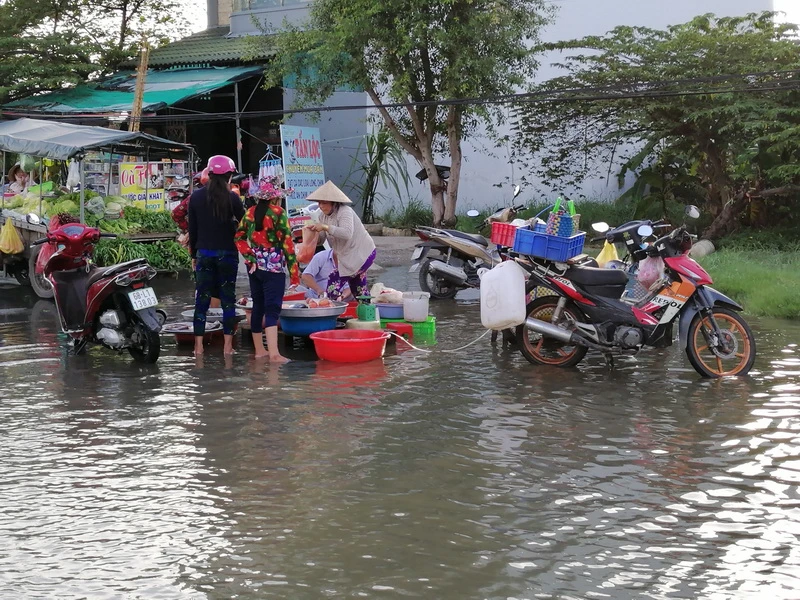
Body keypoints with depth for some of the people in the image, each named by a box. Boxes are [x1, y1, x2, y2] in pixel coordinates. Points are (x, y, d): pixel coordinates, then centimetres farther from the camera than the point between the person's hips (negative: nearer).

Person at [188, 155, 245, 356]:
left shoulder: (196, 196, 1)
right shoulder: (232, 198, -8)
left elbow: (192, 228, 5)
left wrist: (194, 254, 13)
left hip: (204, 254, 2)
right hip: (227, 254, -2)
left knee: (201, 299, 6)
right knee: (228, 299, 4)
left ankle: (199, 345, 5)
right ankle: (228, 346, 2)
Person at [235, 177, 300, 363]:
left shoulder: (250, 213, 6)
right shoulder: (278, 213, -10)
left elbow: (239, 238, 2)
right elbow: (287, 243, -12)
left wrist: (251, 258, 1)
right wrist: (294, 271, -8)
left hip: (255, 267, 6)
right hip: (274, 268, -6)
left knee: (258, 307, 15)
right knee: (272, 310, -9)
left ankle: (259, 349, 23)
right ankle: (274, 353, -17)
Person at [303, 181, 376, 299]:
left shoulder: (344, 211, -21)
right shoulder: (322, 216, 2)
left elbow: (347, 233, -37)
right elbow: (320, 239, -3)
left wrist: (325, 227, -41)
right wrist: (312, 232, -24)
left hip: (362, 253, -9)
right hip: (347, 257, 9)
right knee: (358, 291, 18)